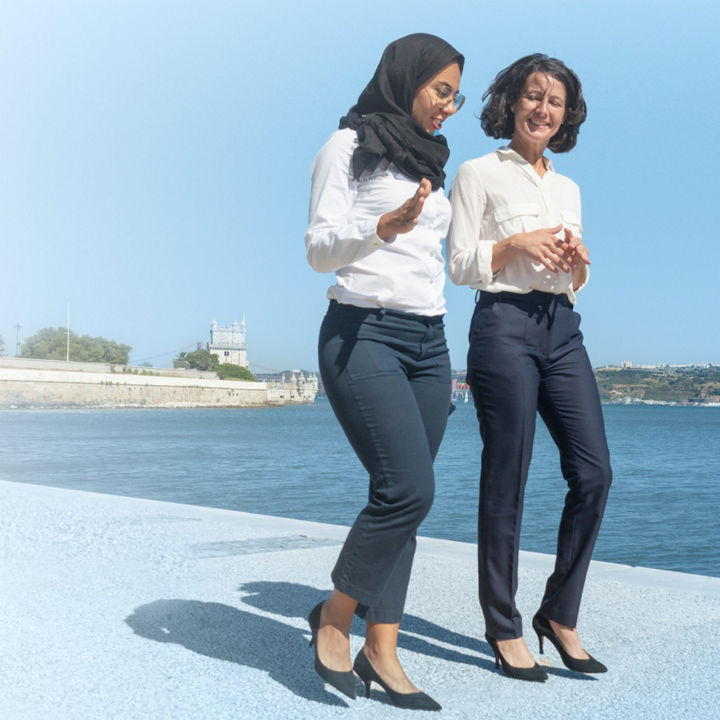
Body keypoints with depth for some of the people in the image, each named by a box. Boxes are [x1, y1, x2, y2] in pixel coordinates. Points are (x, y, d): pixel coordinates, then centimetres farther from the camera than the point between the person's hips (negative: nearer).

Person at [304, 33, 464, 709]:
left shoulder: (428, 164, 23)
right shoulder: (349, 147, 2)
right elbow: (319, 248, -8)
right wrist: (384, 226, -25)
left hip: (429, 342, 7)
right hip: (363, 334, -7)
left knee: (403, 496, 1)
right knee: (408, 488, -17)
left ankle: (381, 650, 7)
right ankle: (334, 616, 4)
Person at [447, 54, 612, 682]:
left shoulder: (568, 188, 21)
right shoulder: (479, 174, 4)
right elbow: (460, 265, -1)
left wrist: (578, 259, 1)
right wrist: (516, 242, -14)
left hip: (563, 329, 6)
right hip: (505, 328, -6)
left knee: (594, 472, -2)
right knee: (506, 484, -3)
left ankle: (560, 616, 13)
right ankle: (505, 629, 10)